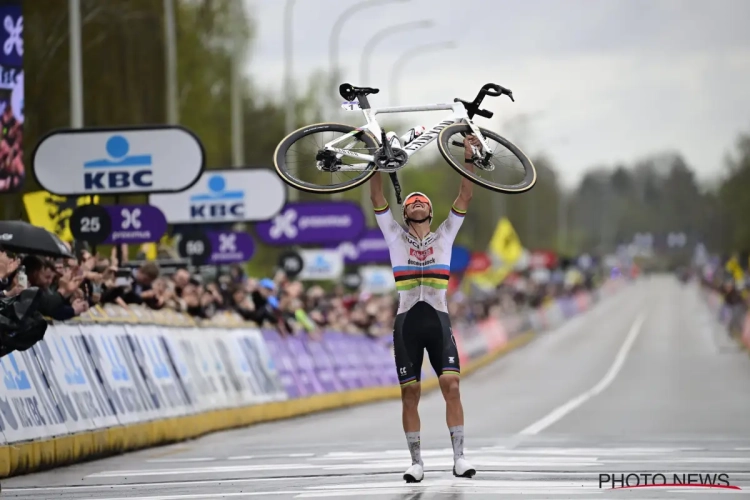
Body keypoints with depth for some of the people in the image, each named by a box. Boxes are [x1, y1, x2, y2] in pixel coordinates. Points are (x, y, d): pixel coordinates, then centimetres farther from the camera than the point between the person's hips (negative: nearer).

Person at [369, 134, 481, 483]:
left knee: (450, 382, -14)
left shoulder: (444, 235, 14)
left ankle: (459, 456, -11)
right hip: (407, 320, 0)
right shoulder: (396, 237, 12)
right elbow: (377, 198, 4)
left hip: (438, 319, 0)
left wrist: (468, 159, -1)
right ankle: (416, 461, 4)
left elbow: (464, 198, 7)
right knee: (410, 391, -1)